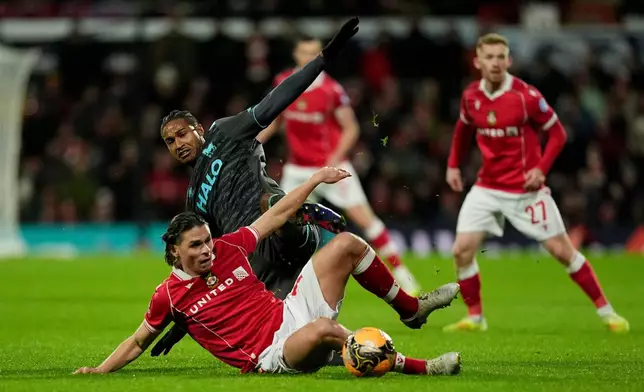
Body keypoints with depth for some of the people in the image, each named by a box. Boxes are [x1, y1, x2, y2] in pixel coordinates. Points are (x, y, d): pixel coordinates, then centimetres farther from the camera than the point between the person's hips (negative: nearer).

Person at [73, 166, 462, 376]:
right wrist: (98, 371, 0)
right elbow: (138, 342, 7)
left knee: (347, 244, 0)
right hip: (273, 354, -7)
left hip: (291, 313, 7)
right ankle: (415, 367, -31)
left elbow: (276, 216, 13)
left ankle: (411, 308, 17)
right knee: (321, 329, -43)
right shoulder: (170, 295, -5)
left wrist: (316, 179, 14)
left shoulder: (228, 248, 4)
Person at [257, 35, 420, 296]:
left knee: (364, 217, -9)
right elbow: (276, 119, 17)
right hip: (298, 170, 4)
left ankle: (401, 273, -2)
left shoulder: (331, 90, -13)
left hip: (331, 167, -4)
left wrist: (336, 157, -21)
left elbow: (351, 128, -7)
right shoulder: (283, 83, -1)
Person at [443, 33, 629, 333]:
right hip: (487, 187, 4)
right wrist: (453, 164, 13)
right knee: (462, 250, -7)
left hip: (526, 189, -4)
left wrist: (541, 169, -17)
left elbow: (557, 134, -7)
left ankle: (605, 310, 11)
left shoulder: (526, 95, -16)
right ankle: (475, 317, 10)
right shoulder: (471, 96, -2)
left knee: (561, 250, -2)